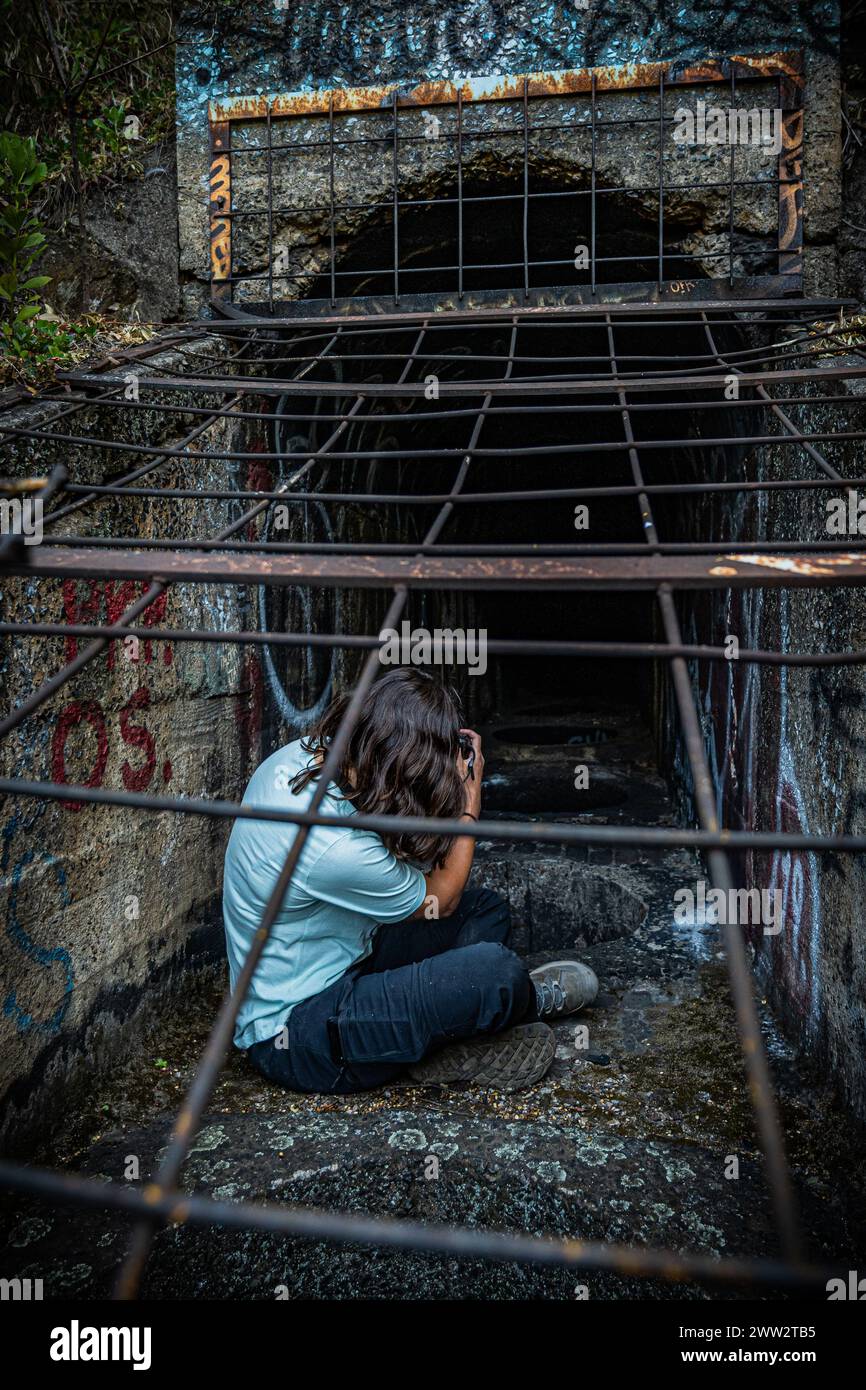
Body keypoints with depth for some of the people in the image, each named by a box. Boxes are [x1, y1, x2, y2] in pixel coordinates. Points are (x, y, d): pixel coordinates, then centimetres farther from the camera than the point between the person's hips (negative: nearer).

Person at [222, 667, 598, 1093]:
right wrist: (470, 799, -5)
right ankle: (534, 1000, 11)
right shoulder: (338, 849, -33)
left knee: (487, 909, 12)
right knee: (495, 971, -24)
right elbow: (439, 900, -12)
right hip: (294, 1033, -9)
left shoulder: (301, 753, -7)